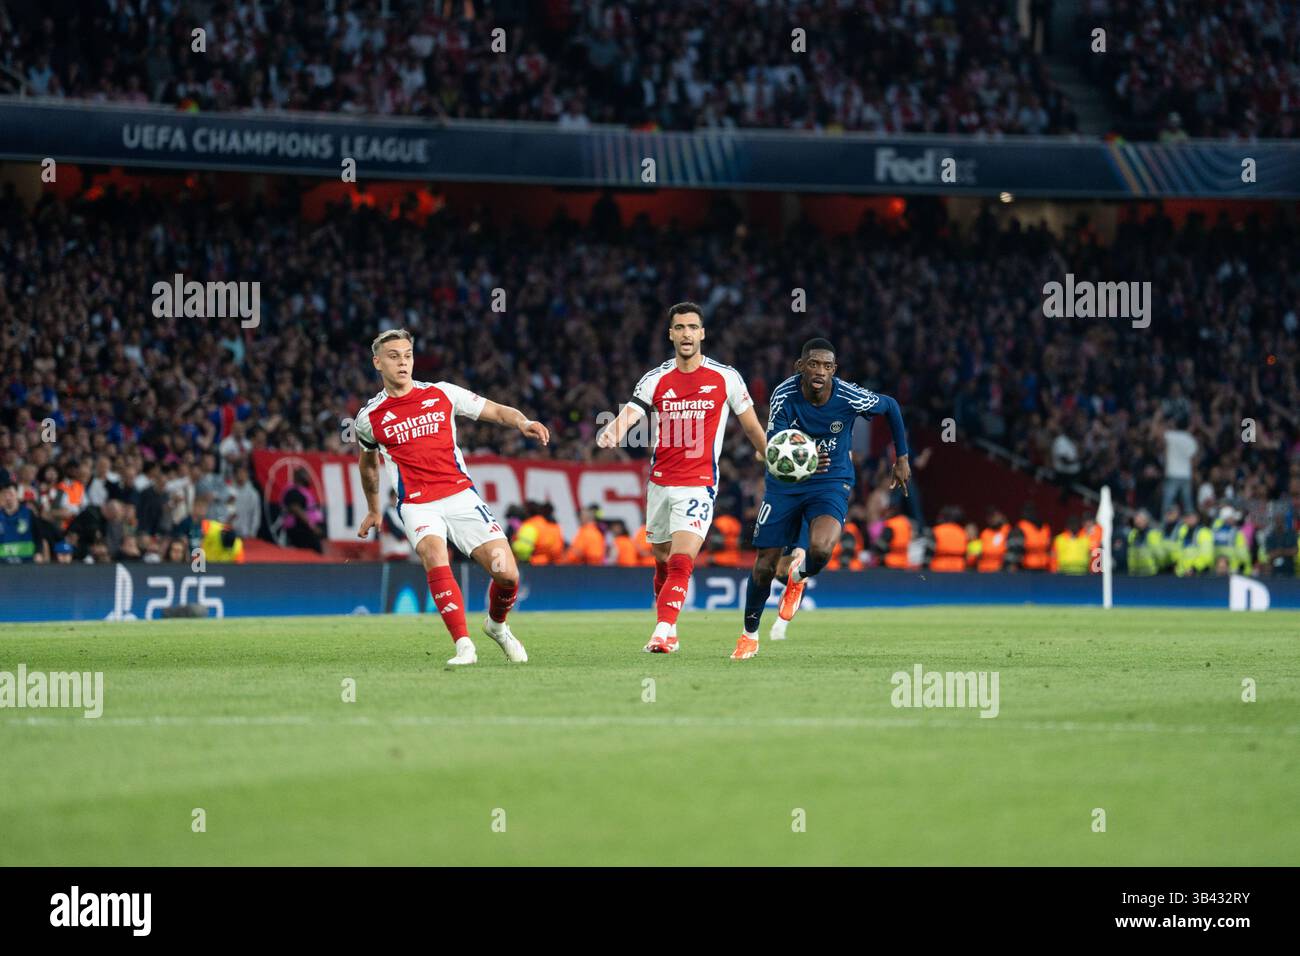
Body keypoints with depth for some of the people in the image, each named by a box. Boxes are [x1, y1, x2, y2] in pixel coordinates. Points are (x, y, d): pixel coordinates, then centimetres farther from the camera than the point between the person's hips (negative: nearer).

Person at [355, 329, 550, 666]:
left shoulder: (442, 394, 5)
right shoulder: (369, 417, 6)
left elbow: (496, 411, 10)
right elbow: (368, 462, 26)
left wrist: (523, 422, -11)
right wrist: (373, 509, 35)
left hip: (461, 497, 1)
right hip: (417, 507, -1)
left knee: (507, 574, -10)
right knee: (434, 555, -34)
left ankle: (497, 625, 24)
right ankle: (463, 646, -33)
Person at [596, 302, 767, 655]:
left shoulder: (726, 378, 0)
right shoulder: (655, 380, 3)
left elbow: (752, 427, 10)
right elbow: (628, 416, -11)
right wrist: (611, 433, -34)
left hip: (699, 486, -3)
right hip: (660, 484, 3)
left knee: (681, 562, -18)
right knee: (663, 562, 11)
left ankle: (663, 631, -23)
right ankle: (666, 628, 26)